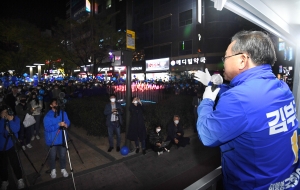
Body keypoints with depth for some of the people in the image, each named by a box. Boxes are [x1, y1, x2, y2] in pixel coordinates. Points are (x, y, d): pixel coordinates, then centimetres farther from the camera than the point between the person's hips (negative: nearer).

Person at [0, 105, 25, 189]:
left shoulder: (15, 118, -7)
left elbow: (16, 130, -19)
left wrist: (10, 120, -26)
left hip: (11, 145, -1)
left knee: (15, 163, 1)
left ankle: (20, 179, 18)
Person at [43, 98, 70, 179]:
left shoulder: (63, 113, -2)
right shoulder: (47, 116, -15)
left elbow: (68, 122, 4)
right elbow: (47, 128, -22)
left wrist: (66, 125, -18)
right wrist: (58, 124, -32)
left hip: (62, 139, 3)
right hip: (52, 140, -3)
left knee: (63, 155, 12)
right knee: (52, 156, 13)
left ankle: (63, 169, 34)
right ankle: (53, 170, 38)